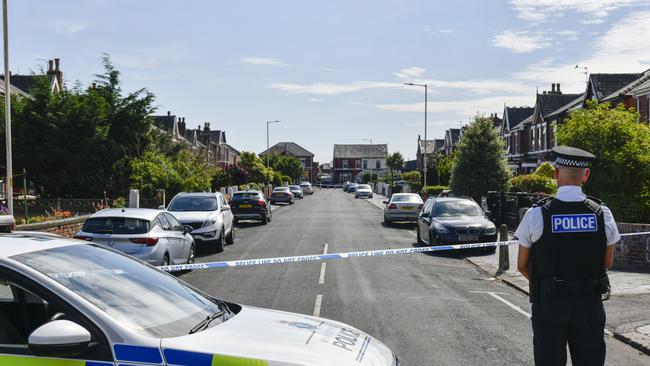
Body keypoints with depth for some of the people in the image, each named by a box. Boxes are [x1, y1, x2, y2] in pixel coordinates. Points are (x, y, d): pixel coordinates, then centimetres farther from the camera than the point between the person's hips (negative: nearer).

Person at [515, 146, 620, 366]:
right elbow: (607, 263, 9)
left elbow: (522, 266, 0)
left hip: (549, 305, -2)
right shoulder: (603, 214, -4)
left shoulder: (536, 215, -11)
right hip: (591, 305, 2)